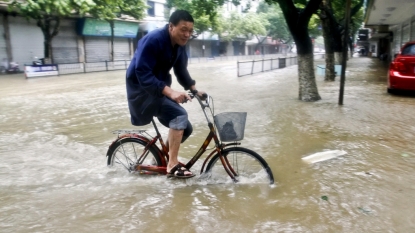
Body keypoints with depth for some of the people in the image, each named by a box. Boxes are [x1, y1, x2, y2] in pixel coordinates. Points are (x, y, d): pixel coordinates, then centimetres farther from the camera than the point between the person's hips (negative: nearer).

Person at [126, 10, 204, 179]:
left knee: (185, 128, 4)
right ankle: (172, 165, -16)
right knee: (179, 114, -27)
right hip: (142, 90, -8)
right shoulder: (153, 40, -23)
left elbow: (181, 71, 12)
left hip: (160, 90, 8)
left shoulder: (179, 45, 1)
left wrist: (194, 89, -2)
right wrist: (170, 92, -40)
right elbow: (142, 74, -31)